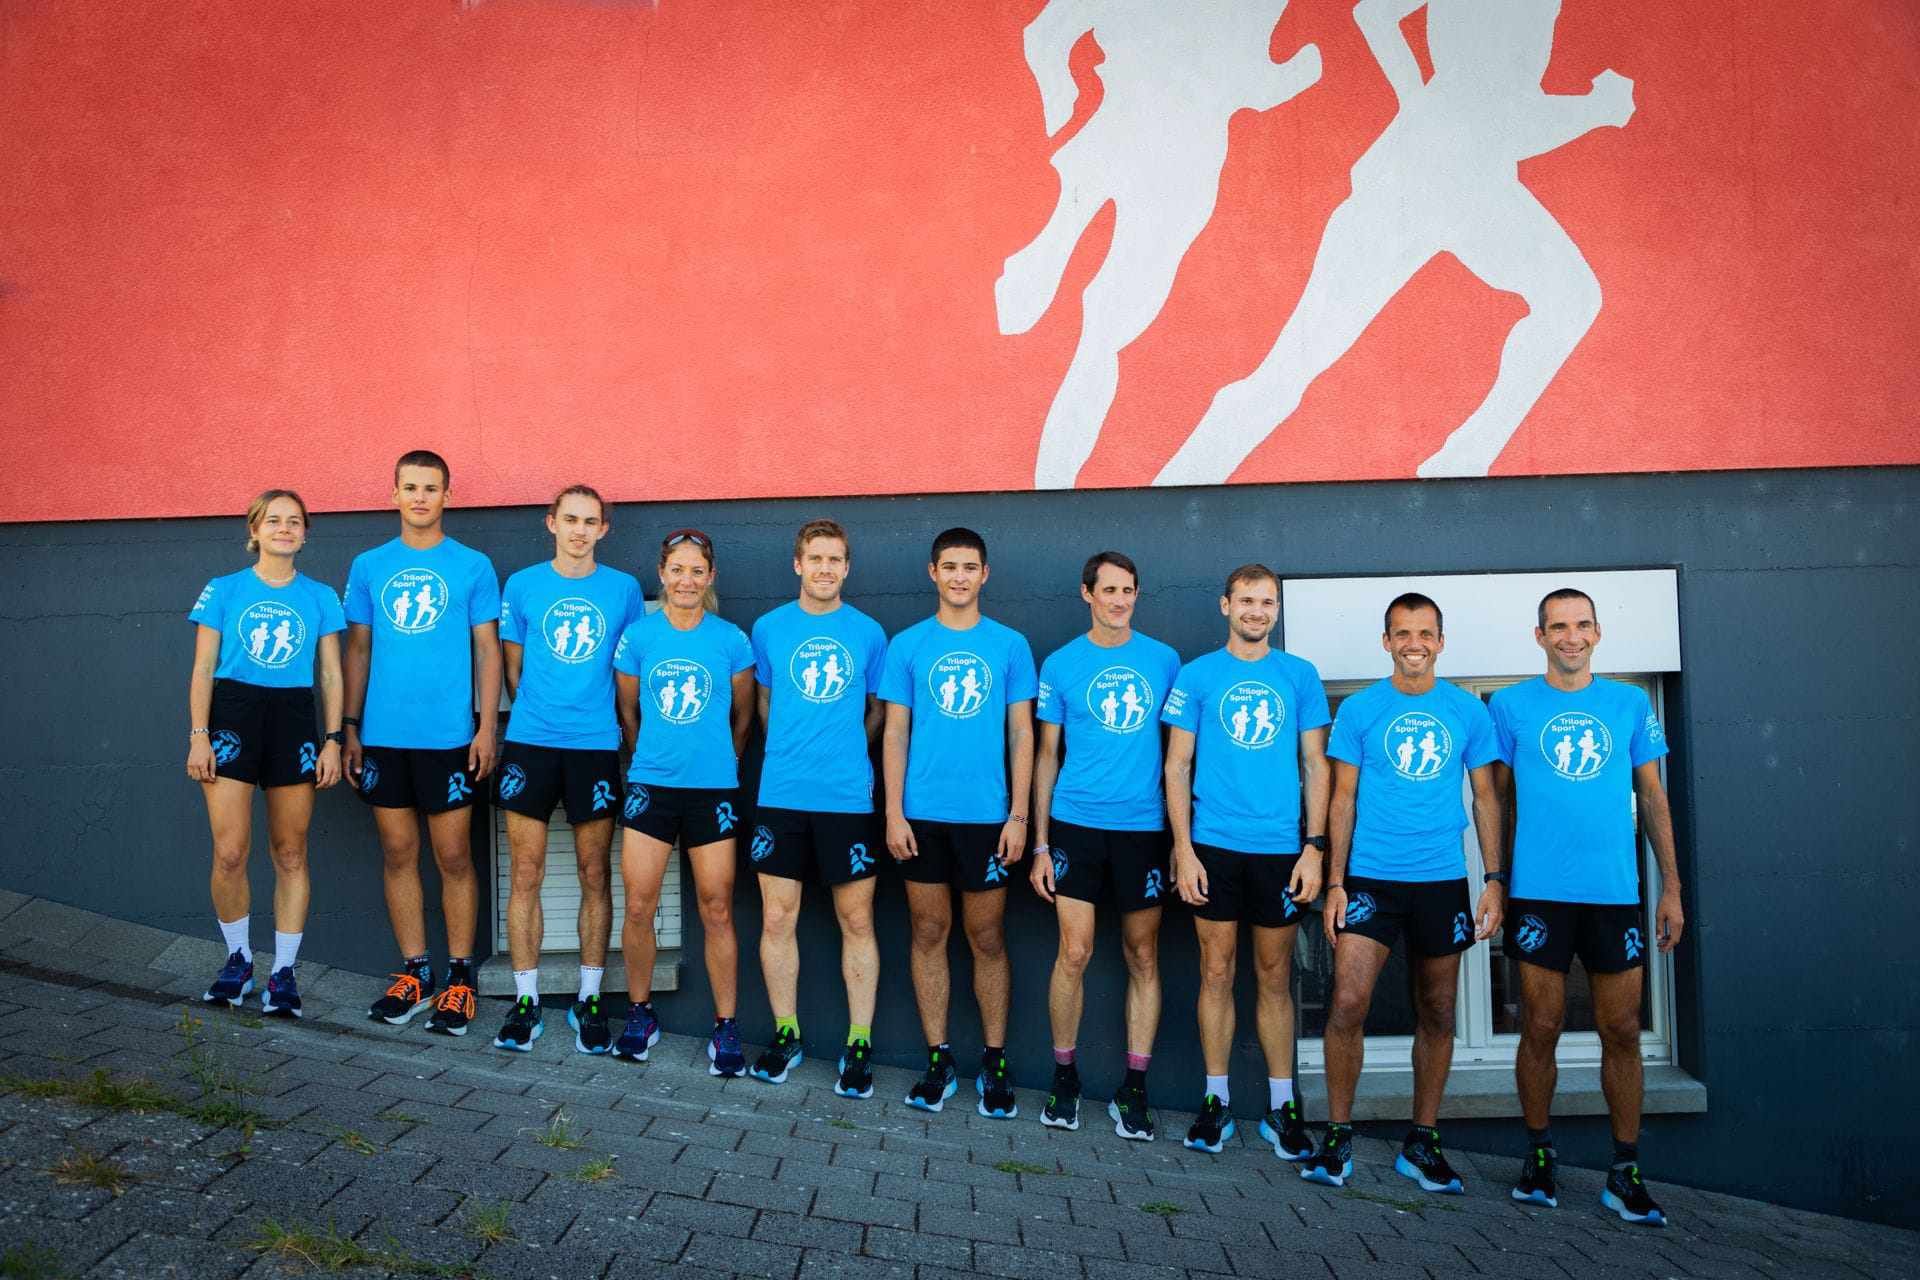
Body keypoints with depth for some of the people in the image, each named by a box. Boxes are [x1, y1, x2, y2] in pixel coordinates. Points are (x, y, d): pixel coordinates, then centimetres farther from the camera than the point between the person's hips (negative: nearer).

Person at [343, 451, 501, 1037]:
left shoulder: (473, 566, 1)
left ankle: (460, 978, 12)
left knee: (453, 857, 1)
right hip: (383, 736, 3)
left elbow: (487, 650, 1)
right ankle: (414, 972, 21)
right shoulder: (369, 566, 9)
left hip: (449, 736, -3)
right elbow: (358, 648, 12)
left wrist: (487, 727, -6)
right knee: (398, 853, 9)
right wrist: (350, 725, 6)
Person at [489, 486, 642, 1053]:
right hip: (530, 743, 0)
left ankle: (589, 1000, 15)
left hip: (597, 745, 0)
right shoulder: (521, 585, 5)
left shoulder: (623, 588, 4)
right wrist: (536, 714, 9)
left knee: (594, 875, 5)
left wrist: (616, 724, 8)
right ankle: (525, 1001, 13)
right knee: (525, 875, 2)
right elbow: (513, 667, 12)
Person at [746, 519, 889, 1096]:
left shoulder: (868, 632, 4)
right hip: (781, 795, 1)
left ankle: (860, 1043, 14)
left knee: (857, 920, 4)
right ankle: (785, 1033, 22)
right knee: (777, 918, 5)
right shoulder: (769, 628, 5)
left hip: (849, 798, -1)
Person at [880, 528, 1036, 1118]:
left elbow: (1021, 734, 3)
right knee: (929, 934, 7)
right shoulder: (907, 645, 5)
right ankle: (938, 1059, 19)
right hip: (922, 814, 1)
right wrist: (894, 813, -2)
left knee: (987, 940, 5)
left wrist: (1018, 815, -3)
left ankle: (994, 1063, 18)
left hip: (986, 815, -1)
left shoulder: (1010, 645, 4)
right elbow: (895, 733, 5)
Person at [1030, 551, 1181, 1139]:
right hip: (1076, 824, -1)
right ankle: (1064, 1075, 16)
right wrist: (1040, 843, 2)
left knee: (1143, 957, 5)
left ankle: (1134, 1087, 16)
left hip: (1144, 826, 1)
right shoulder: (1060, 664, 4)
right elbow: (1047, 754, 7)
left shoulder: (1164, 660, 6)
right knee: (1075, 952, -3)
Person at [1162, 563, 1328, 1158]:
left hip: (1281, 848, 1)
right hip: (1214, 846, -1)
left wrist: (1314, 846, -2)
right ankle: (1216, 1099, 16)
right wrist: (1182, 848, -5)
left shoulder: (1300, 676, 6)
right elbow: (1177, 765, 3)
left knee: (1275, 978, 8)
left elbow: (1315, 765, 7)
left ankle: (1281, 1104, 18)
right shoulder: (1196, 675, 3)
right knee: (1217, 973, 5)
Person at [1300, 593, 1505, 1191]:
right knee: (1348, 1005, -10)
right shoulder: (1358, 710, 1)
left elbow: (1486, 798, 8)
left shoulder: (1468, 711, 5)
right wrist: (1334, 882, -3)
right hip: (1369, 878, -2)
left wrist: (1495, 879, 1)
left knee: (1436, 1014, 9)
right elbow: (1343, 799, 2)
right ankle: (1338, 1136, 6)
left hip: (1442, 880, 2)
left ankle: (1421, 1142, 23)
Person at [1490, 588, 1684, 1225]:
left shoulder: (1631, 704, 8)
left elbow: (1653, 798, 10)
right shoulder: (1511, 706, 3)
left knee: (1622, 1033, 6)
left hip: (1616, 892, 2)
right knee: (1541, 1029, 4)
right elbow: (1497, 797, 7)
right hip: (1538, 892, -1)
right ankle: (1538, 1154, 21)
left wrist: (1672, 887, 7)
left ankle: (1625, 1171, 19)